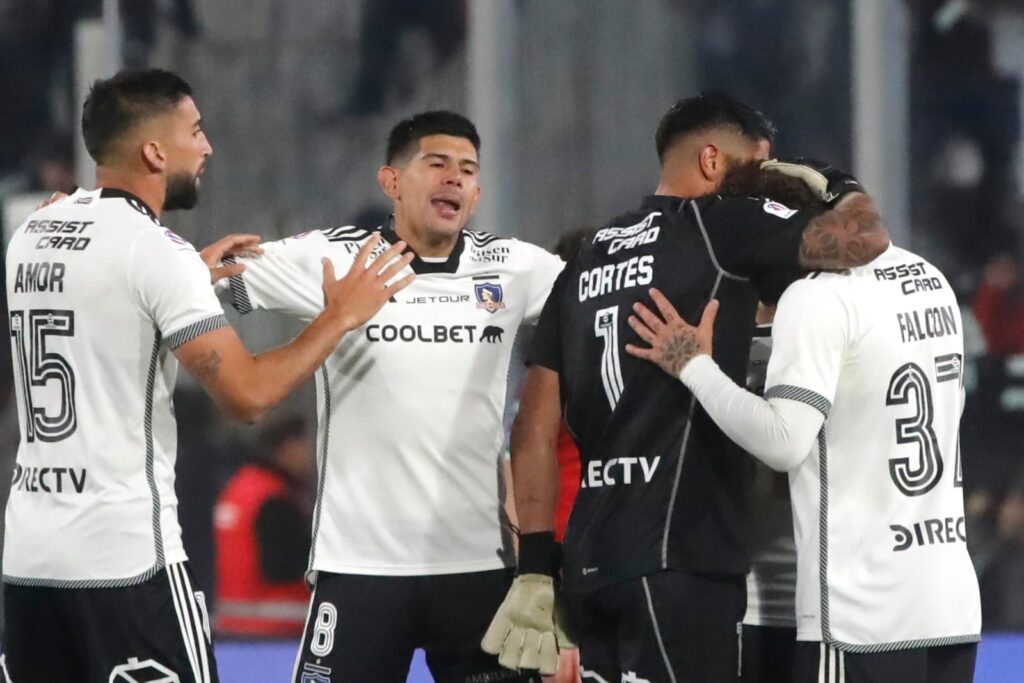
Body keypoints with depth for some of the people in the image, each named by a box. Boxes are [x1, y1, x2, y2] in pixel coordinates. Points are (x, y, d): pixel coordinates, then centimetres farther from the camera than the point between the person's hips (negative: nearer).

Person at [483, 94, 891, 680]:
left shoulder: (586, 264, 19)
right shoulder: (718, 226, -3)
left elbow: (536, 429, 15)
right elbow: (863, 239, -14)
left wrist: (537, 566, 13)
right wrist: (842, 188, 8)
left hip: (592, 562, 8)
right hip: (676, 561, -8)